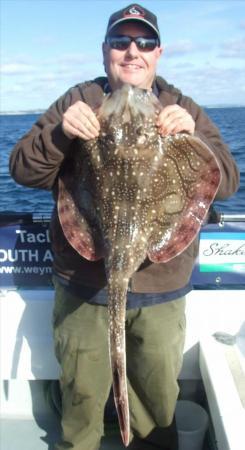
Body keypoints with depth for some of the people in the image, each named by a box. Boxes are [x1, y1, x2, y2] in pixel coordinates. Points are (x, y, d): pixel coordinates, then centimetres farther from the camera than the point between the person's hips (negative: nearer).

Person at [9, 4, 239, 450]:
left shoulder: (182, 109, 5)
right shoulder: (78, 101, 1)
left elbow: (226, 183, -3)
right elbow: (22, 170, -5)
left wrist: (193, 137, -21)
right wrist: (59, 133, -24)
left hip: (161, 288, 1)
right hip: (83, 284, 0)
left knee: (158, 397, 18)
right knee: (81, 396, 17)